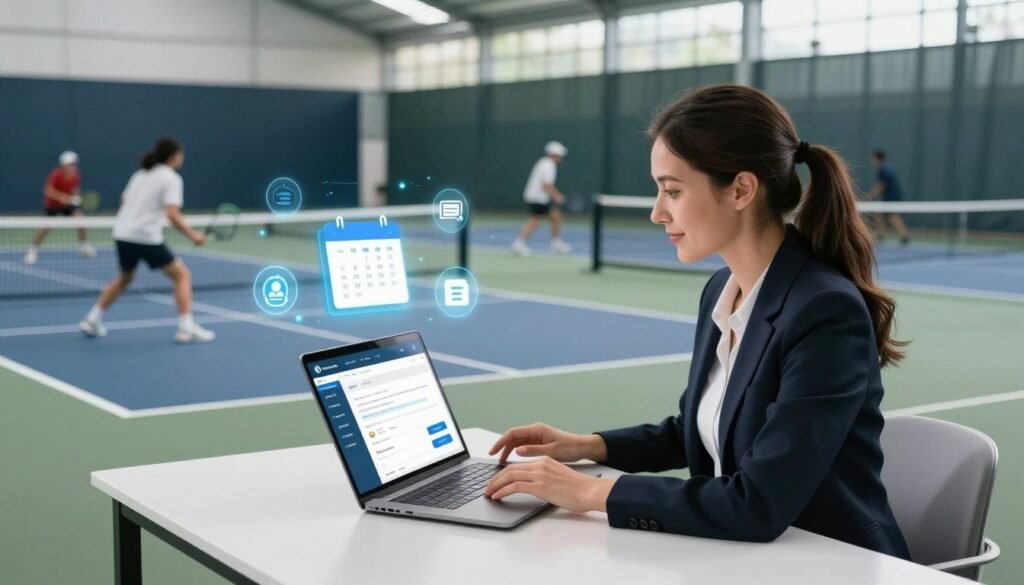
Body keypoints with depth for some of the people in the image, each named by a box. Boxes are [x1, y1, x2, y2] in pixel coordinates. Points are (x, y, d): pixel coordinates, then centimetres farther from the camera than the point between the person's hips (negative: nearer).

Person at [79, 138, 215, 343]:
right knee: (182, 275, 4)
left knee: (124, 278, 29)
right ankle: (186, 328, -6)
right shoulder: (171, 178, -5)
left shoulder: (140, 174, 17)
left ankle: (92, 320, 28)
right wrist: (193, 235, -10)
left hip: (122, 234, 7)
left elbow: (123, 204, 21)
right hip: (146, 237, -7)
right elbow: (172, 215, -17)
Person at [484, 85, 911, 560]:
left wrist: (593, 492, -21)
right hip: (743, 556, 6)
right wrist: (588, 446, 3)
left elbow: (758, 507, -26)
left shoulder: (827, 314, -22)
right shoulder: (721, 291, 1)